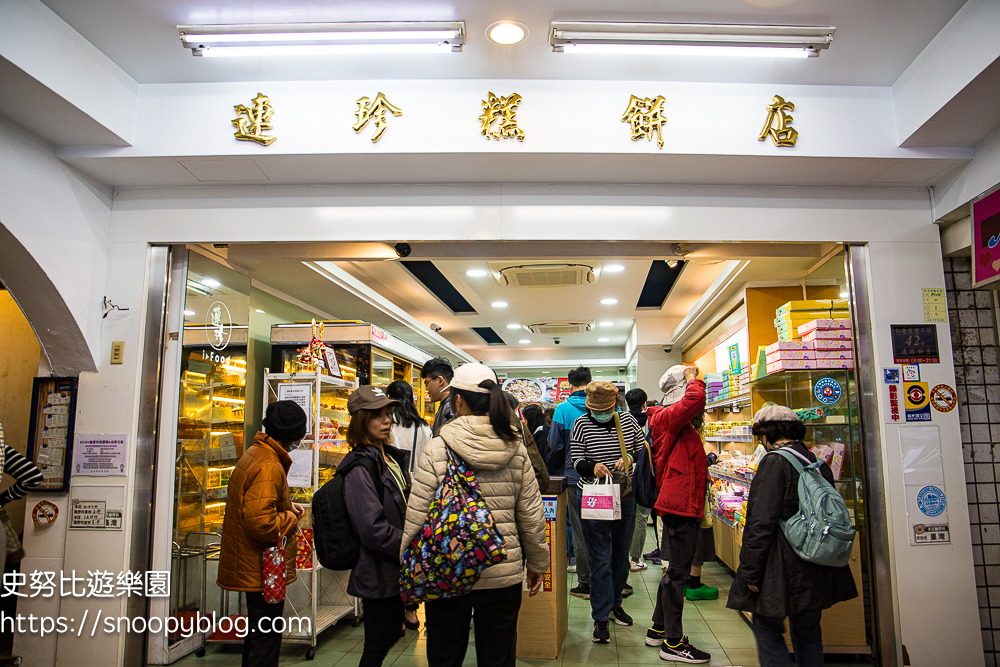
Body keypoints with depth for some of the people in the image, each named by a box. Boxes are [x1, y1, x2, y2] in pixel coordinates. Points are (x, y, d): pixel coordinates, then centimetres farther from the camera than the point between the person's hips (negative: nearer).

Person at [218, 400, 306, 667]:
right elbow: (261, 523, -31)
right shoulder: (268, 467, -24)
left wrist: (286, 505, 10)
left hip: (253, 566, 10)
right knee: (266, 637, 0)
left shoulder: (255, 453, 9)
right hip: (264, 569, -10)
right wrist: (291, 519, -14)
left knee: (257, 630, 23)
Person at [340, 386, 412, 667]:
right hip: (379, 576, -9)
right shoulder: (359, 469, -19)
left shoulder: (393, 458, 9)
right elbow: (374, 530, -25)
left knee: (392, 633, 21)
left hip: (397, 569, 9)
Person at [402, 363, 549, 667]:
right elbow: (531, 517, 2)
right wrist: (537, 564, 15)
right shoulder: (516, 451, -3)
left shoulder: (436, 450, -13)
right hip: (504, 576, 3)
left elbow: (416, 519, -12)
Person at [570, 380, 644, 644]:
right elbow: (576, 460, -4)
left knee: (621, 553, 15)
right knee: (600, 558, -2)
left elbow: (644, 451, 9)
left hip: (625, 496, 3)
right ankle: (601, 618, 7)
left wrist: (630, 458, -12)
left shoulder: (628, 421, 1)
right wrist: (593, 467, -24)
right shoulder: (581, 424, -4)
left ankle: (615, 603, 34)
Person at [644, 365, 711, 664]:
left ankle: (659, 629, 29)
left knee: (676, 569, 18)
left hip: (682, 503, 11)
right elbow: (695, 400, -33)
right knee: (678, 571, -3)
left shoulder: (675, 421, 19)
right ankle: (673, 643, 7)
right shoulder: (668, 417, -13)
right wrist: (693, 379, -15)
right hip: (681, 504, -11)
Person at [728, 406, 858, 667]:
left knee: (766, 627, 4)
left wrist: (750, 572, -13)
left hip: (785, 566, -8)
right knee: (808, 631, 18)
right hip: (816, 566, 8)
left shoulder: (775, 462, -16)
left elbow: (761, 523, -19)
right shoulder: (818, 462, 7)